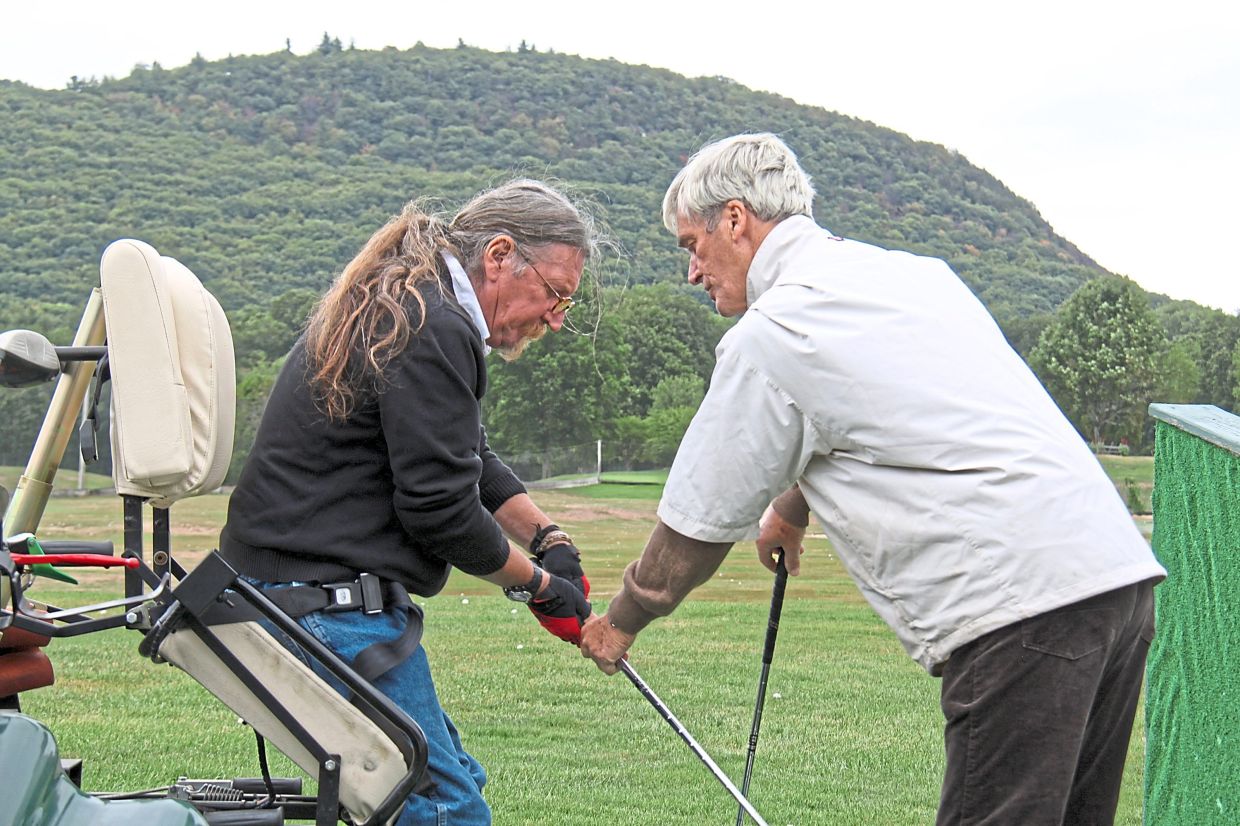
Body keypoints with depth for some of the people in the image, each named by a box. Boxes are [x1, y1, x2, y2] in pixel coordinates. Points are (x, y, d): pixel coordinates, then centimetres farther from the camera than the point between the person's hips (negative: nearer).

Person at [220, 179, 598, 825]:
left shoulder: (394, 306, 18)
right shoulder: (435, 331, -17)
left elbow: (471, 465, 25)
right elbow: (439, 509, -18)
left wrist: (548, 537, 12)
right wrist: (537, 583, -3)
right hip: (328, 600, -11)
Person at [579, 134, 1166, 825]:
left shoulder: (770, 334, -3)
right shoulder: (913, 274, 21)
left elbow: (699, 527, 6)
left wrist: (621, 623, 24)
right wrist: (791, 509, 57)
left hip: (1021, 609, -9)